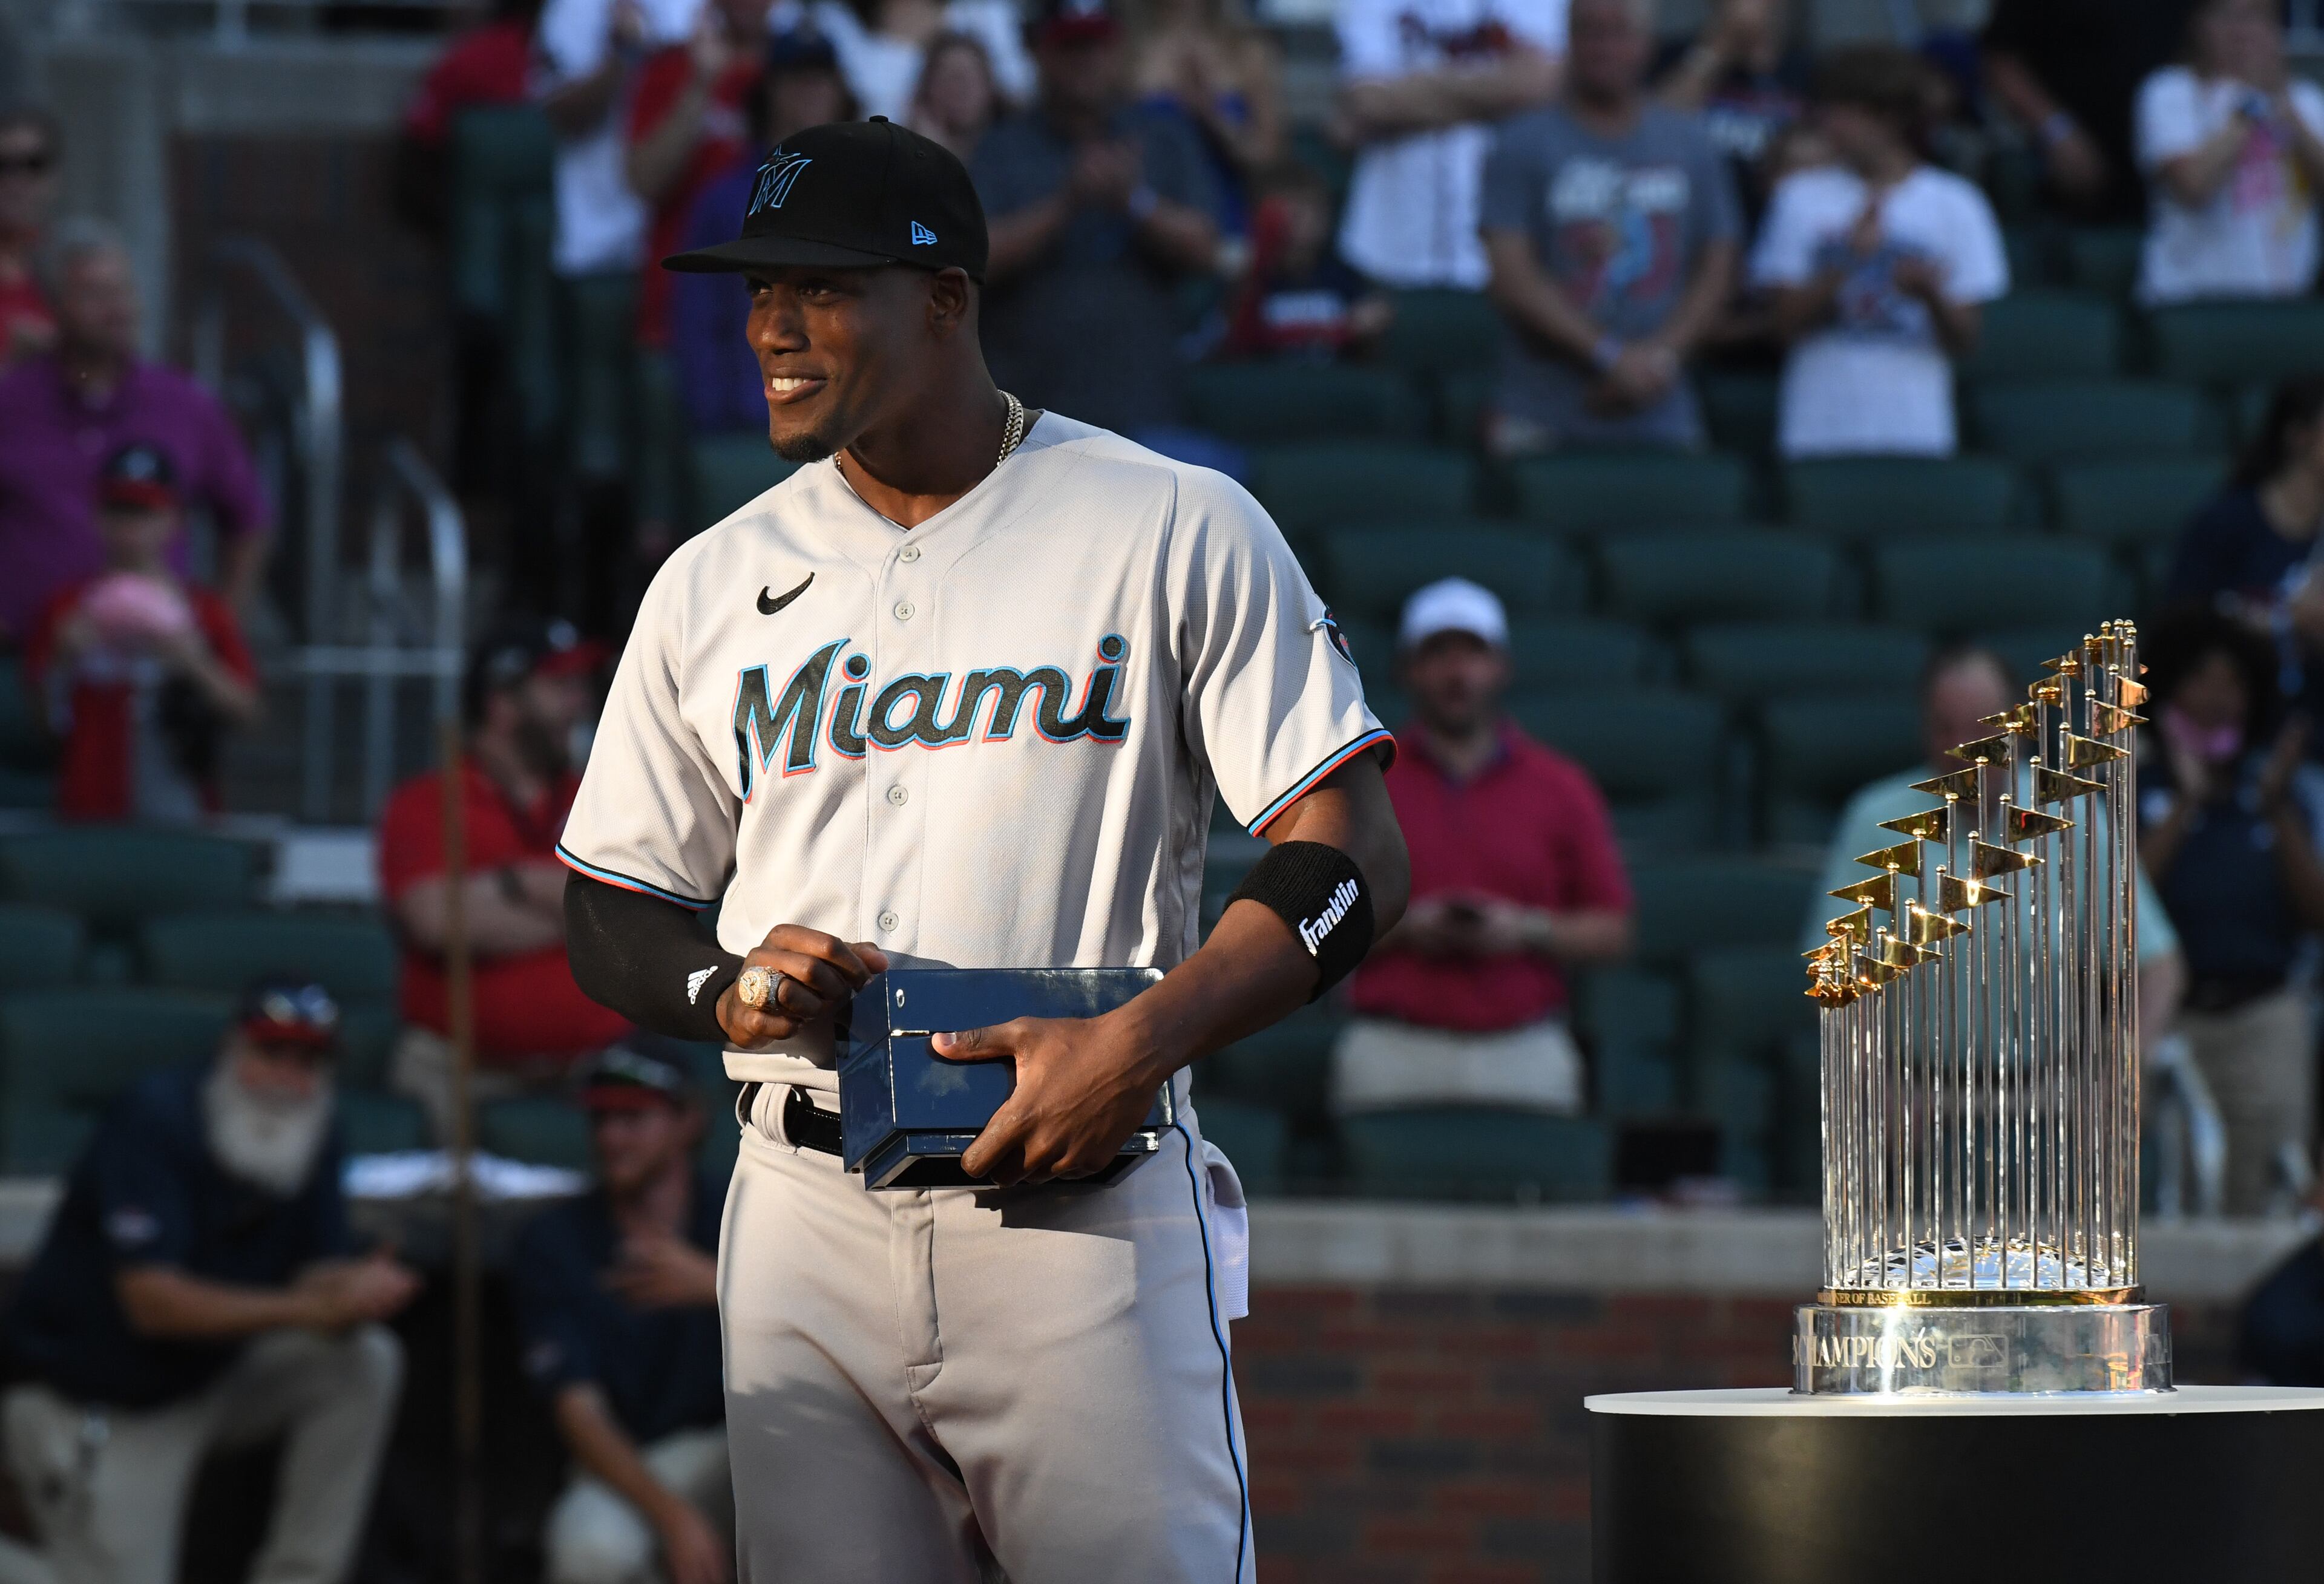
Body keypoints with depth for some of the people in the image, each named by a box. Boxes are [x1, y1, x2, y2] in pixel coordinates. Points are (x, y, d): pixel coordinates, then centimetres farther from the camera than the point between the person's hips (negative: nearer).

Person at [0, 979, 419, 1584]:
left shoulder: (306, 1128, -3)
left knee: (367, 1363, -14)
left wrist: (356, 1291, -34)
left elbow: (322, 1274, -8)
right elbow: (154, 1302, -31)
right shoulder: (155, 1119, -23)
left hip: (209, 1376, 6)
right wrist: (312, 1309, -38)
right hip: (92, 1408, -6)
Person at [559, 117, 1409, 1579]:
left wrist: (1142, 1042, -18)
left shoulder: (1173, 529, 1)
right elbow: (612, 917, 18)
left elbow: (1355, 857, -4)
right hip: (807, 1224, 4)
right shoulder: (716, 583, 13)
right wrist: (727, 989, -6)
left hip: (1089, 1219, -4)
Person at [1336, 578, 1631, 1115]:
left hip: (1525, 1063, 1)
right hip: (1392, 1062, -1)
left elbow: (1611, 931, 11)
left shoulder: (1561, 787, 12)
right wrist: (1404, 929, -9)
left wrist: (1526, 931, -6)